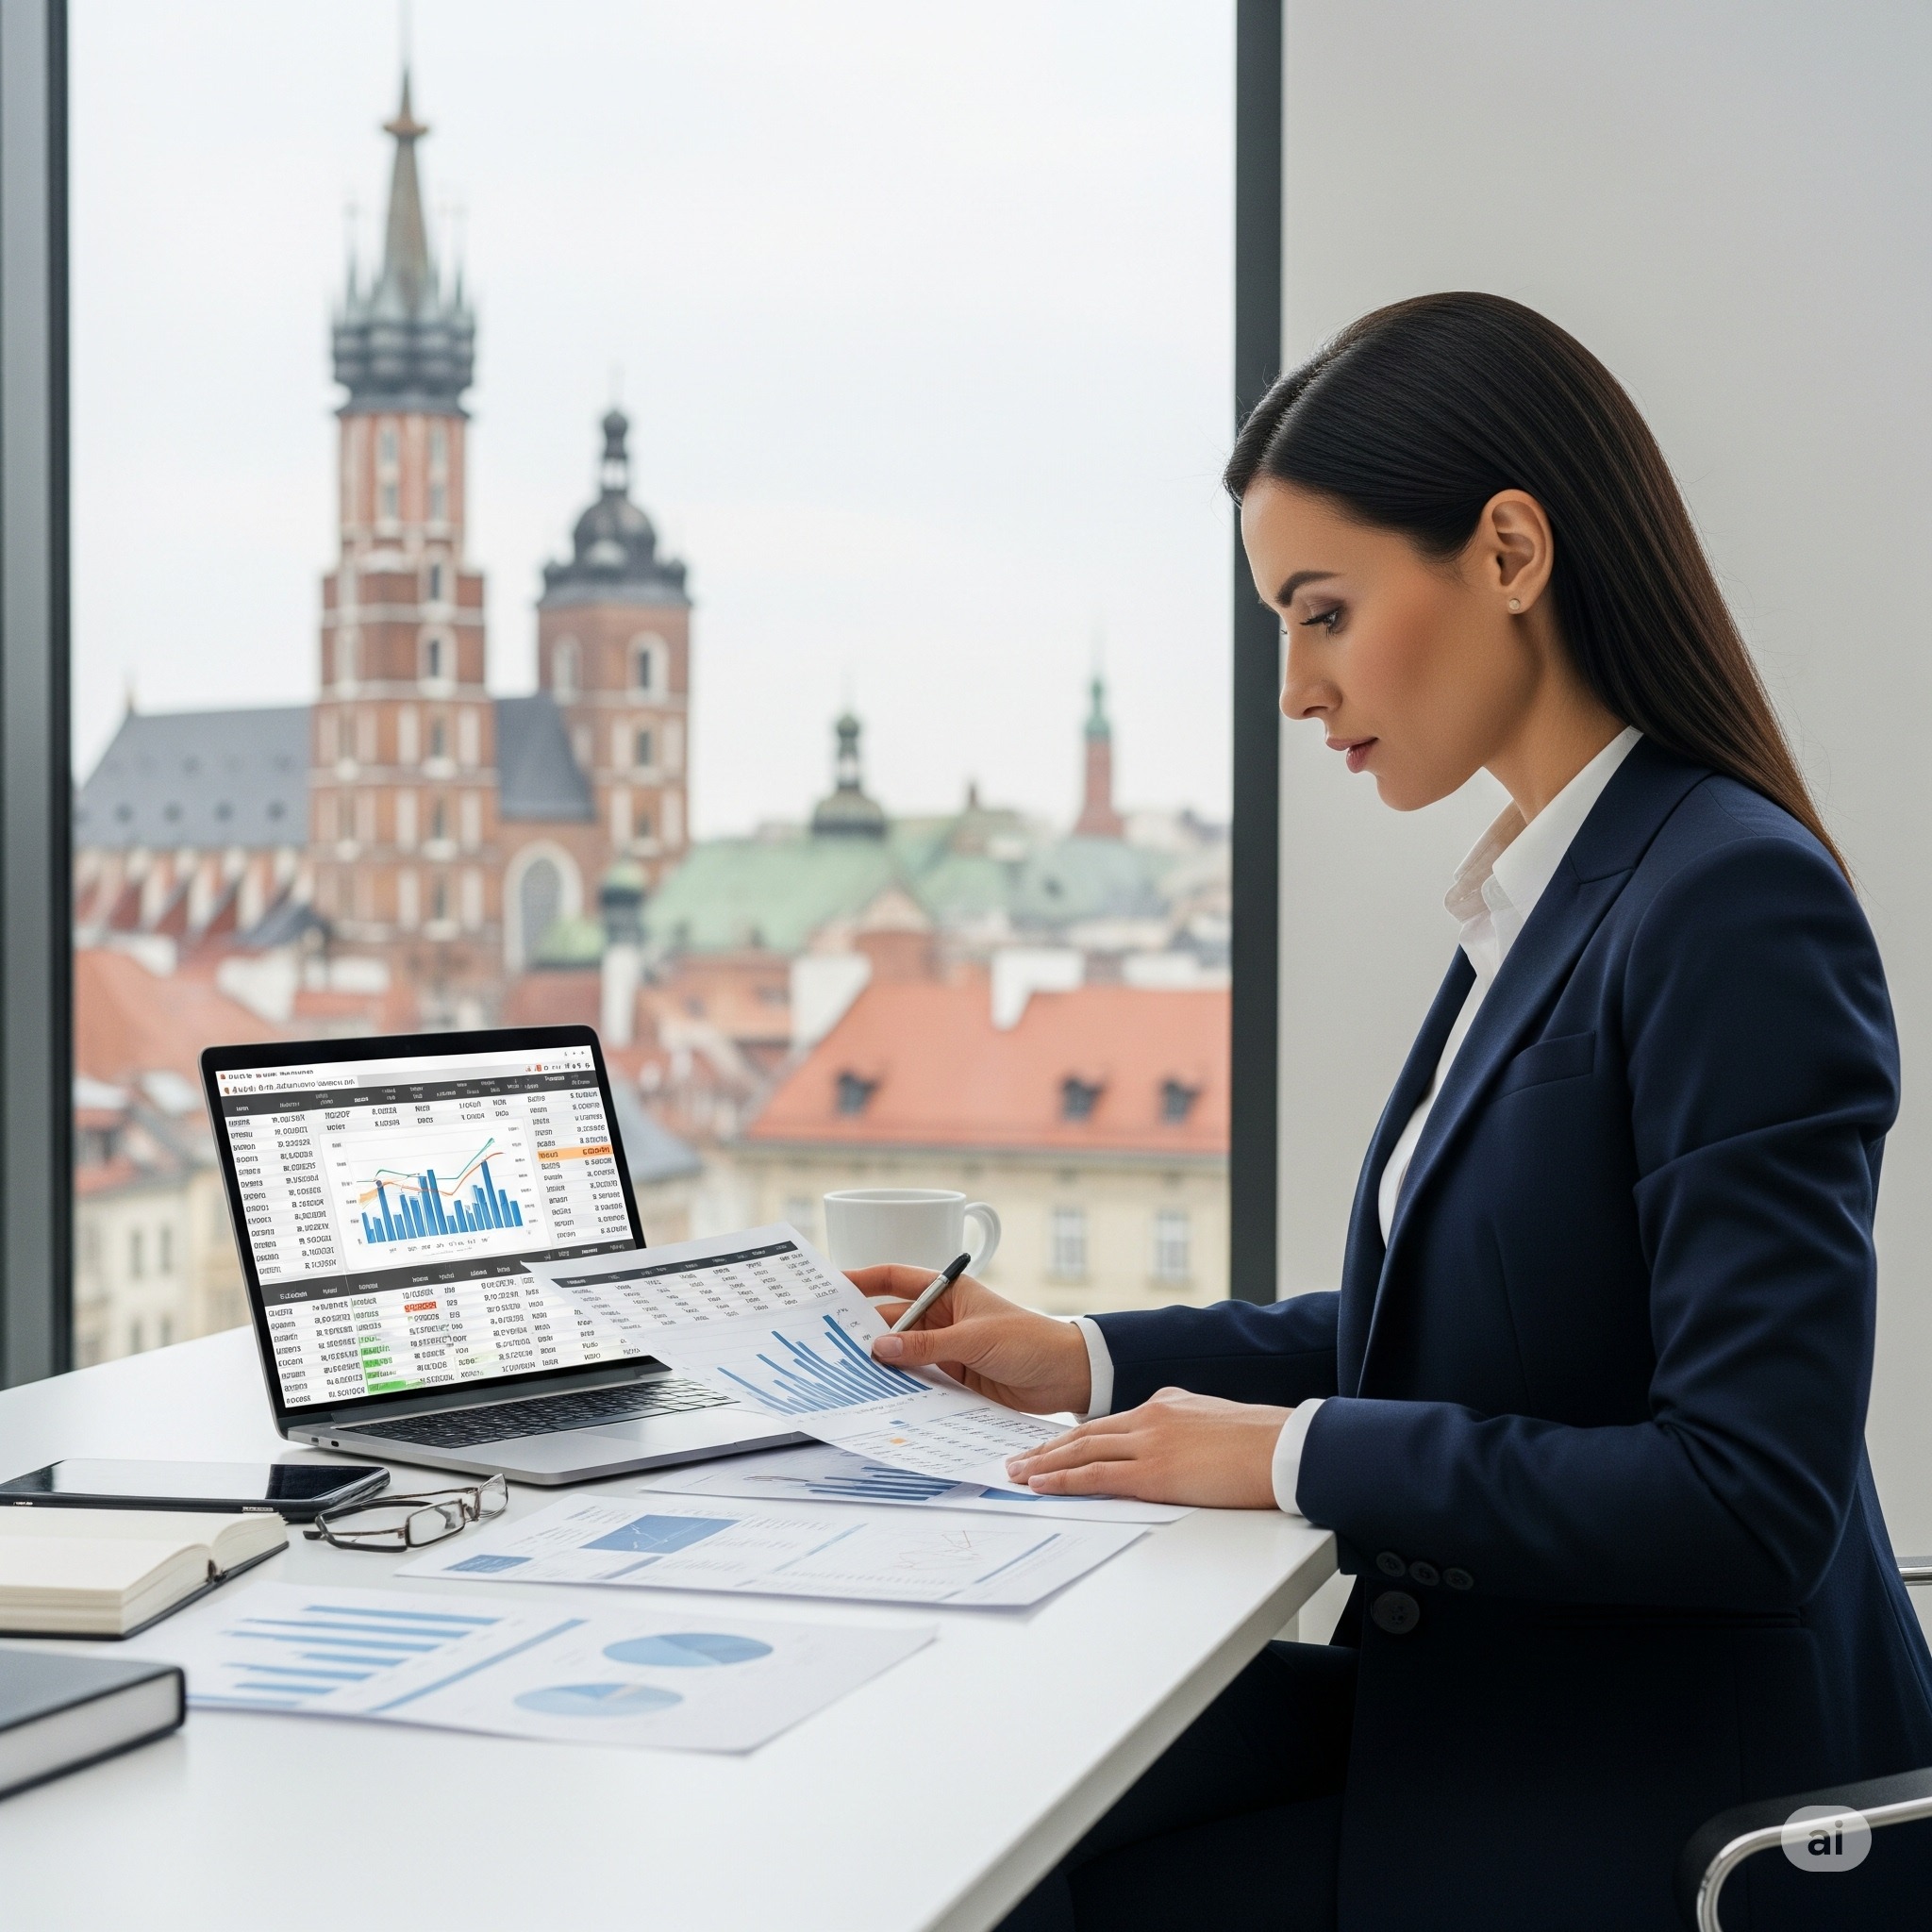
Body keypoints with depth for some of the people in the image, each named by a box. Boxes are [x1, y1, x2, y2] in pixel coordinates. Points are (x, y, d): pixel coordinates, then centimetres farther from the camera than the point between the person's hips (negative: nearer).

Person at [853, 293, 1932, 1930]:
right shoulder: (1549, 897, 9)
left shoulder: (1736, 908, -20)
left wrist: (1298, 1457, -18)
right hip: (1495, 1706, 8)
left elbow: (1752, 1496, -24)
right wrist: (1092, 1366, 10)